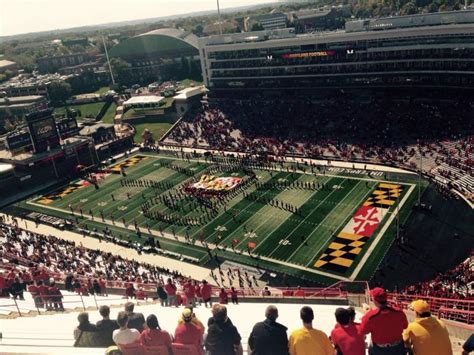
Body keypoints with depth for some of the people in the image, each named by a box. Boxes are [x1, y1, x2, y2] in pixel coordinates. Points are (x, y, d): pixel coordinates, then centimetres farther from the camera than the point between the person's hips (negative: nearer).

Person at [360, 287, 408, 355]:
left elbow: (363, 331, -13)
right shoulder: (399, 312, -20)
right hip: (398, 348, 2)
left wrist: (365, 316, -3)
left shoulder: (370, 316, -29)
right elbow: (405, 326, 1)